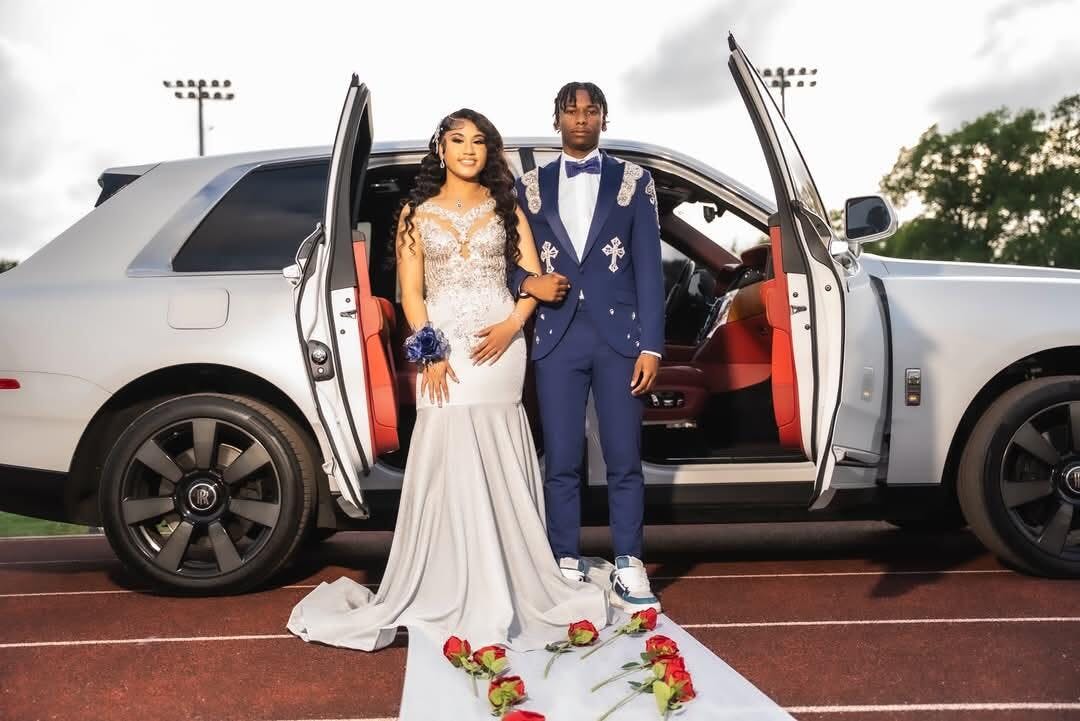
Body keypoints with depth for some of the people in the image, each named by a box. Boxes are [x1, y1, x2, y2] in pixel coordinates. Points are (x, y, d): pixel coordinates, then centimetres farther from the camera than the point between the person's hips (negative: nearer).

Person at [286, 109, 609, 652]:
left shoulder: (504, 207, 13)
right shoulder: (417, 212, 10)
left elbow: (533, 274, 7)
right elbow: (410, 291, 4)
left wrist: (510, 326, -9)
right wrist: (429, 351, -9)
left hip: (499, 343, 1)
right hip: (443, 346, -1)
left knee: (499, 462, 1)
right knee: (448, 460, -4)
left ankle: (506, 584, 10)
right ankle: (447, 587, 3)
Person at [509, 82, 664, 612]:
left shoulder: (633, 181, 8)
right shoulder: (531, 186, 11)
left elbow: (648, 268, 2)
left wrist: (650, 346, -5)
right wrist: (527, 282, -11)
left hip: (619, 337, -1)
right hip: (557, 339, 1)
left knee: (625, 460, 2)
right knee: (561, 461, 4)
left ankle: (628, 569, 13)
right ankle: (567, 568, 15)